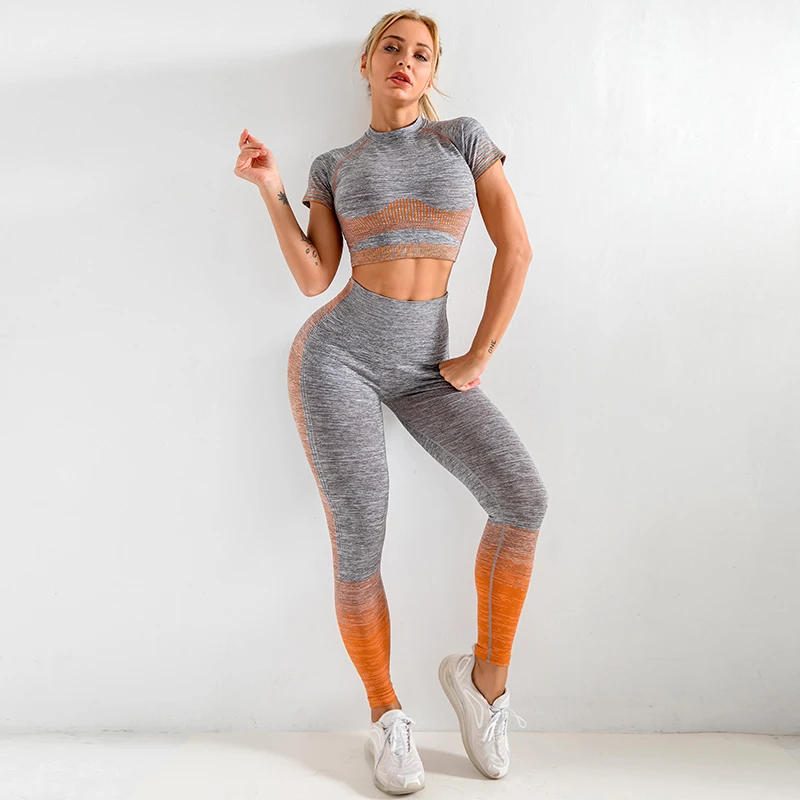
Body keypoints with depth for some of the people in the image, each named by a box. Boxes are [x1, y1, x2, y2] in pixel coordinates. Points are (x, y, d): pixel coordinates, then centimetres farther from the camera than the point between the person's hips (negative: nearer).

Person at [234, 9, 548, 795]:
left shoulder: (463, 136, 7)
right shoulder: (333, 166, 9)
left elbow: (515, 245, 1)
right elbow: (314, 278, 0)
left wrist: (479, 357, -5)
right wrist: (271, 191, -7)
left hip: (421, 365, 1)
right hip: (337, 354, -1)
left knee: (523, 499, -18)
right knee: (359, 547, -11)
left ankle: (485, 673, 4)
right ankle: (385, 714, 13)